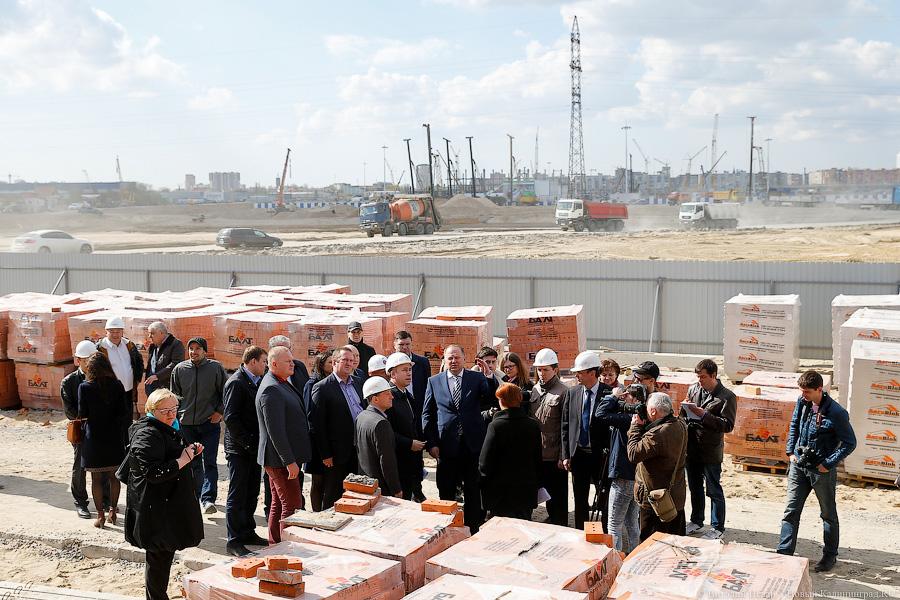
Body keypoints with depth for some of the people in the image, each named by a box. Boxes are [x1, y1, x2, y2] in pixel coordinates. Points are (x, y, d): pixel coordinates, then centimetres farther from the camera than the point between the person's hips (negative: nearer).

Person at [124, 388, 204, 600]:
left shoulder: (169, 429, 12)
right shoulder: (147, 435, -20)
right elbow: (154, 473, -27)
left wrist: (193, 452, 8)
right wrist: (182, 460, -25)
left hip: (169, 506, 10)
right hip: (155, 509, -10)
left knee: (165, 554, 19)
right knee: (159, 557, -2)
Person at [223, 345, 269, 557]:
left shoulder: (256, 382, 11)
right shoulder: (235, 383, -14)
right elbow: (230, 418, -19)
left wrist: (259, 443, 7)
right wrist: (248, 443, -18)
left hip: (254, 447, 8)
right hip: (239, 449, -8)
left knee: (252, 493, 15)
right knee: (237, 496, -2)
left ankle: (248, 532, 26)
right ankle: (234, 541, 5)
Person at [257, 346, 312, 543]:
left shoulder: (283, 383, 11)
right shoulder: (271, 390, -21)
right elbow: (276, 431, -24)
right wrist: (290, 461, -23)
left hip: (284, 458, 10)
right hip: (280, 459, -10)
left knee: (279, 504, 18)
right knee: (292, 505, -5)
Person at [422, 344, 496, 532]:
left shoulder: (477, 378, 1)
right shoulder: (434, 381, 4)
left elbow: (493, 400, -8)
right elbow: (427, 414, 5)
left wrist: (489, 375, -19)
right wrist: (431, 443, -2)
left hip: (473, 444, 0)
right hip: (446, 445, 0)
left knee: (473, 491, 10)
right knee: (446, 491, 11)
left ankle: (473, 529, 22)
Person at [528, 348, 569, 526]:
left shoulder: (563, 392, -10)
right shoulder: (535, 390, 9)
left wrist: (563, 456, -14)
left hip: (555, 456, -6)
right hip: (537, 454, 6)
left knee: (558, 498, 4)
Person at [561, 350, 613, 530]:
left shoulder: (609, 394, -10)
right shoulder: (573, 393, 3)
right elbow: (566, 426, 6)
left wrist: (609, 453, -12)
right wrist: (566, 455, 3)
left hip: (601, 455, -4)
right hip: (578, 454, 4)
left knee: (604, 500, 4)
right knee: (580, 501, 15)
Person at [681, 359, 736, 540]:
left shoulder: (726, 396, -11)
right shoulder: (693, 389, 5)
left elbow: (728, 425, -18)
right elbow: (684, 415, 17)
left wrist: (704, 415, -23)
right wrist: (685, 408, -5)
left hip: (711, 452, -6)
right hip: (692, 449, 6)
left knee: (714, 491, 5)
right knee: (695, 488, 19)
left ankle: (718, 527, 19)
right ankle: (696, 520, 36)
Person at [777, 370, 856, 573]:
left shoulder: (837, 413, -20)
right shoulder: (802, 402, -3)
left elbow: (850, 443, -13)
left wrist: (828, 464, -14)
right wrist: (790, 451, 6)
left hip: (822, 470, -5)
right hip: (798, 465, 5)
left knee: (828, 514, 13)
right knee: (791, 511, 3)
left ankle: (830, 556, 28)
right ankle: (784, 553, 8)